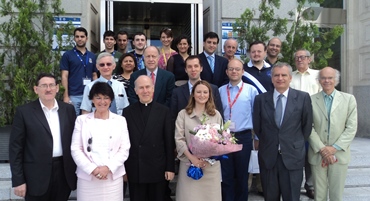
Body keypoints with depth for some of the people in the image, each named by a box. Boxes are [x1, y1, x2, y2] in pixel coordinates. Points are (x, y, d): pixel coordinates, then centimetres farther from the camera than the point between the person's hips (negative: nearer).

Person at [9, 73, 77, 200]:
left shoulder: (68, 109, 6)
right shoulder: (24, 112, -4)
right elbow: (15, 147, -4)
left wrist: (77, 169, 6)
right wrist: (18, 181, -7)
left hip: (64, 172, 3)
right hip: (37, 176, -3)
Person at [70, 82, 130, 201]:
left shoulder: (120, 120, 7)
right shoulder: (82, 120, 6)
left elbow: (124, 149, 2)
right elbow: (75, 149, 1)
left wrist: (108, 168, -11)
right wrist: (92, 169, -11)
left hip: (113, 176, 0)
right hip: (87, 177, 0)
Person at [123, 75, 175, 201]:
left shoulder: (164, 111, 1)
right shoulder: (128, 112, 3)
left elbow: (169, 142, -1)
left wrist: (170, 168, -3)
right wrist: (123, 168, 2)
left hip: (158, 170, -1)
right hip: (134, 171, 1)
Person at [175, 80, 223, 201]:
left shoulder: (216, 115, 8)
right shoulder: (183, 114, 2)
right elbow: (179, 139, -3)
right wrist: (191, 158, -15)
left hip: (211, 164, 2)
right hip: (189, 163, -1)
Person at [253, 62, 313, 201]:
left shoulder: (303, 98, -1)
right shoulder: (261, 99, 2)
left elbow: (307, 125, 5)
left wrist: (297, 144, 7)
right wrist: (267, 142, 11)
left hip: (293, 156, -1)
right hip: (268, 156, 2)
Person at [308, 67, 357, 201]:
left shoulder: (349, 99, 3)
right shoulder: (311, 100, 1)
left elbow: (351, 128, -1)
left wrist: (334, 148, -10)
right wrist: (322, 149, -10)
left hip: (339, 154, 0)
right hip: (317, 154, 0)